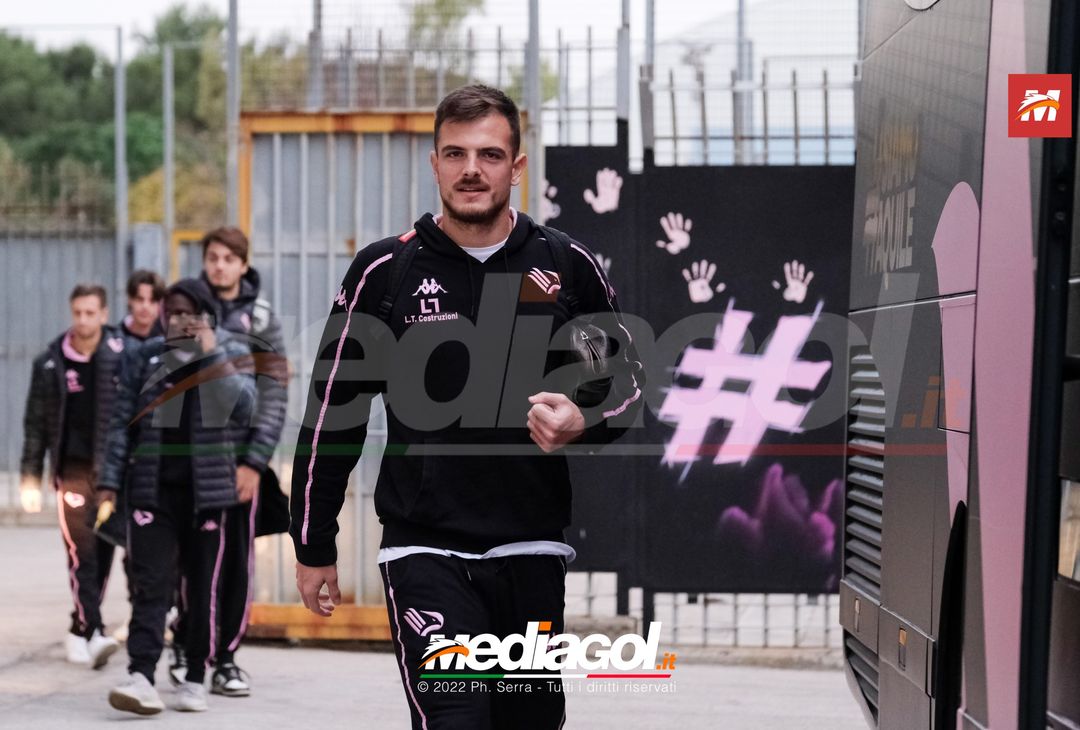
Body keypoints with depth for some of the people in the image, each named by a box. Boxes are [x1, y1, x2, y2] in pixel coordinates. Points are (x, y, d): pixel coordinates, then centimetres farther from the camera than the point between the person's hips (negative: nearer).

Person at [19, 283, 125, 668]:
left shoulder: (124, 358, 0)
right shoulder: (50, 363, 4)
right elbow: (36, 423, 8)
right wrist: (30, 477, 4)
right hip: (73, 466, 0)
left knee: (103, 552, 6)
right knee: (80, 548, -13)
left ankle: (80, 629, 20)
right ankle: (94, 632, -18)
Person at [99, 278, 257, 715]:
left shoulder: (233, 355, 6)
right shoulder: (145, 358, 9)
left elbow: (242, 406, -11)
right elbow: (122, 423, 8)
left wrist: (211, 354, -12)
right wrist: (110, 482, 1)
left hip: (209, 490, 0)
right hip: (153, 487, 1)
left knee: (204, 586, 4)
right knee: (150, 583, -8)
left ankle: (195, 679, 12)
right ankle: (141, 676, -17)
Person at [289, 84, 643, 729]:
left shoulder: (569, 266, 2)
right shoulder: (386, 271, -2)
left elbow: (627, 380, 14)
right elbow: (333, 409, 5)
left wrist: (583, 425, -9)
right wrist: (314, 547, 7)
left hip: (532, 549, 2)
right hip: (425, 551, -2)